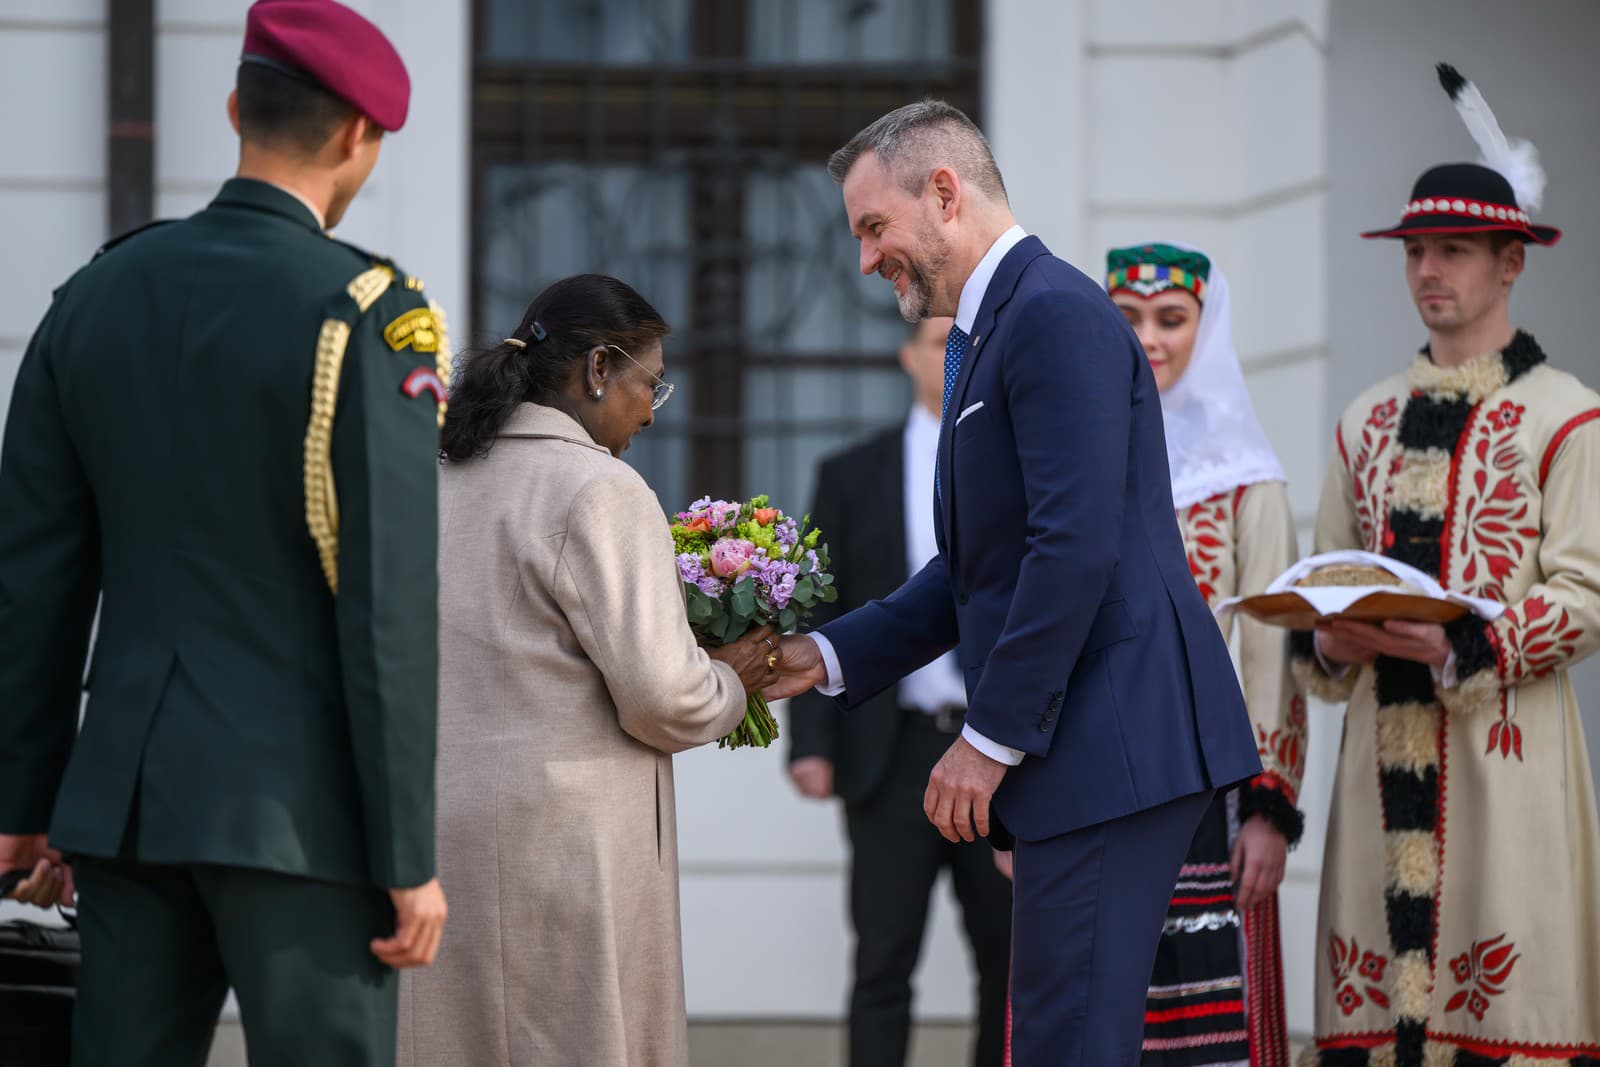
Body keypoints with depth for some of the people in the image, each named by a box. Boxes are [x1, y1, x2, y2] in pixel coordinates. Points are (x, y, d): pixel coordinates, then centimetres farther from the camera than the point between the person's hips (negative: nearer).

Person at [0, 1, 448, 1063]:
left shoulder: (96, 297, 8)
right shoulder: (369, 315, -10)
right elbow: (387, 611, -13)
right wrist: (409, 859, -10)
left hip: (127, 792, 6)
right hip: (298, 807, -6)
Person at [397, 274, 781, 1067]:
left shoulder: (440, 482, 12)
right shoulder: (599, 492, -12)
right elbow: (659, 695, -16)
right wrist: (731, 683, 5)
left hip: (437, 829, 7)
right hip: (565, 844, -7)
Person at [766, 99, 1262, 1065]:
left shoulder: (1056, 314, -12)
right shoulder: (996, 329, 20)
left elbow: (1074, 547, -20)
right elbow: (979, 568, 24)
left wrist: (992, 735, -17)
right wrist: (831, 655, 14)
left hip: (1116, 738, -11)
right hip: (1084, 742, 11)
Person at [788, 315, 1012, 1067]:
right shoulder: (852, 478, 8)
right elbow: (817, 620, 6)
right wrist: (811, 743, -5)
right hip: (896, 752, -1)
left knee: (1010, 964, 5)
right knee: (884, 967, -4)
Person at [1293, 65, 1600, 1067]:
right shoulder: (1369, 422, 19)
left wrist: (1460, 648, -19)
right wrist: (1329, 640, -2)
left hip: (1507, 741, -5)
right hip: (1386, 745, 5)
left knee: (1508, 981, -10)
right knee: (1374, 986, -1)